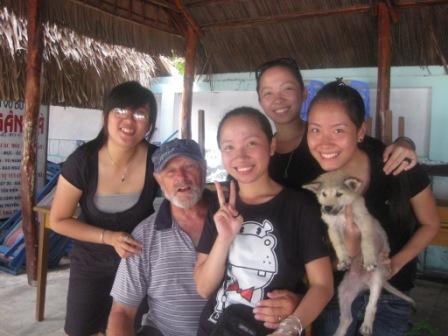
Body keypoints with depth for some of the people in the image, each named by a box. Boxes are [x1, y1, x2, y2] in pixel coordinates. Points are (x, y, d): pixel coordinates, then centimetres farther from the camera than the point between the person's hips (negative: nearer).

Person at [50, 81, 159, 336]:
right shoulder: (82, 161, -22)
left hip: (139, 261, 1)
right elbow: (59, 221, -12)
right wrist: (109, 237, -22)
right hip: (91, 263, 0)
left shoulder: (157, 160, -22)